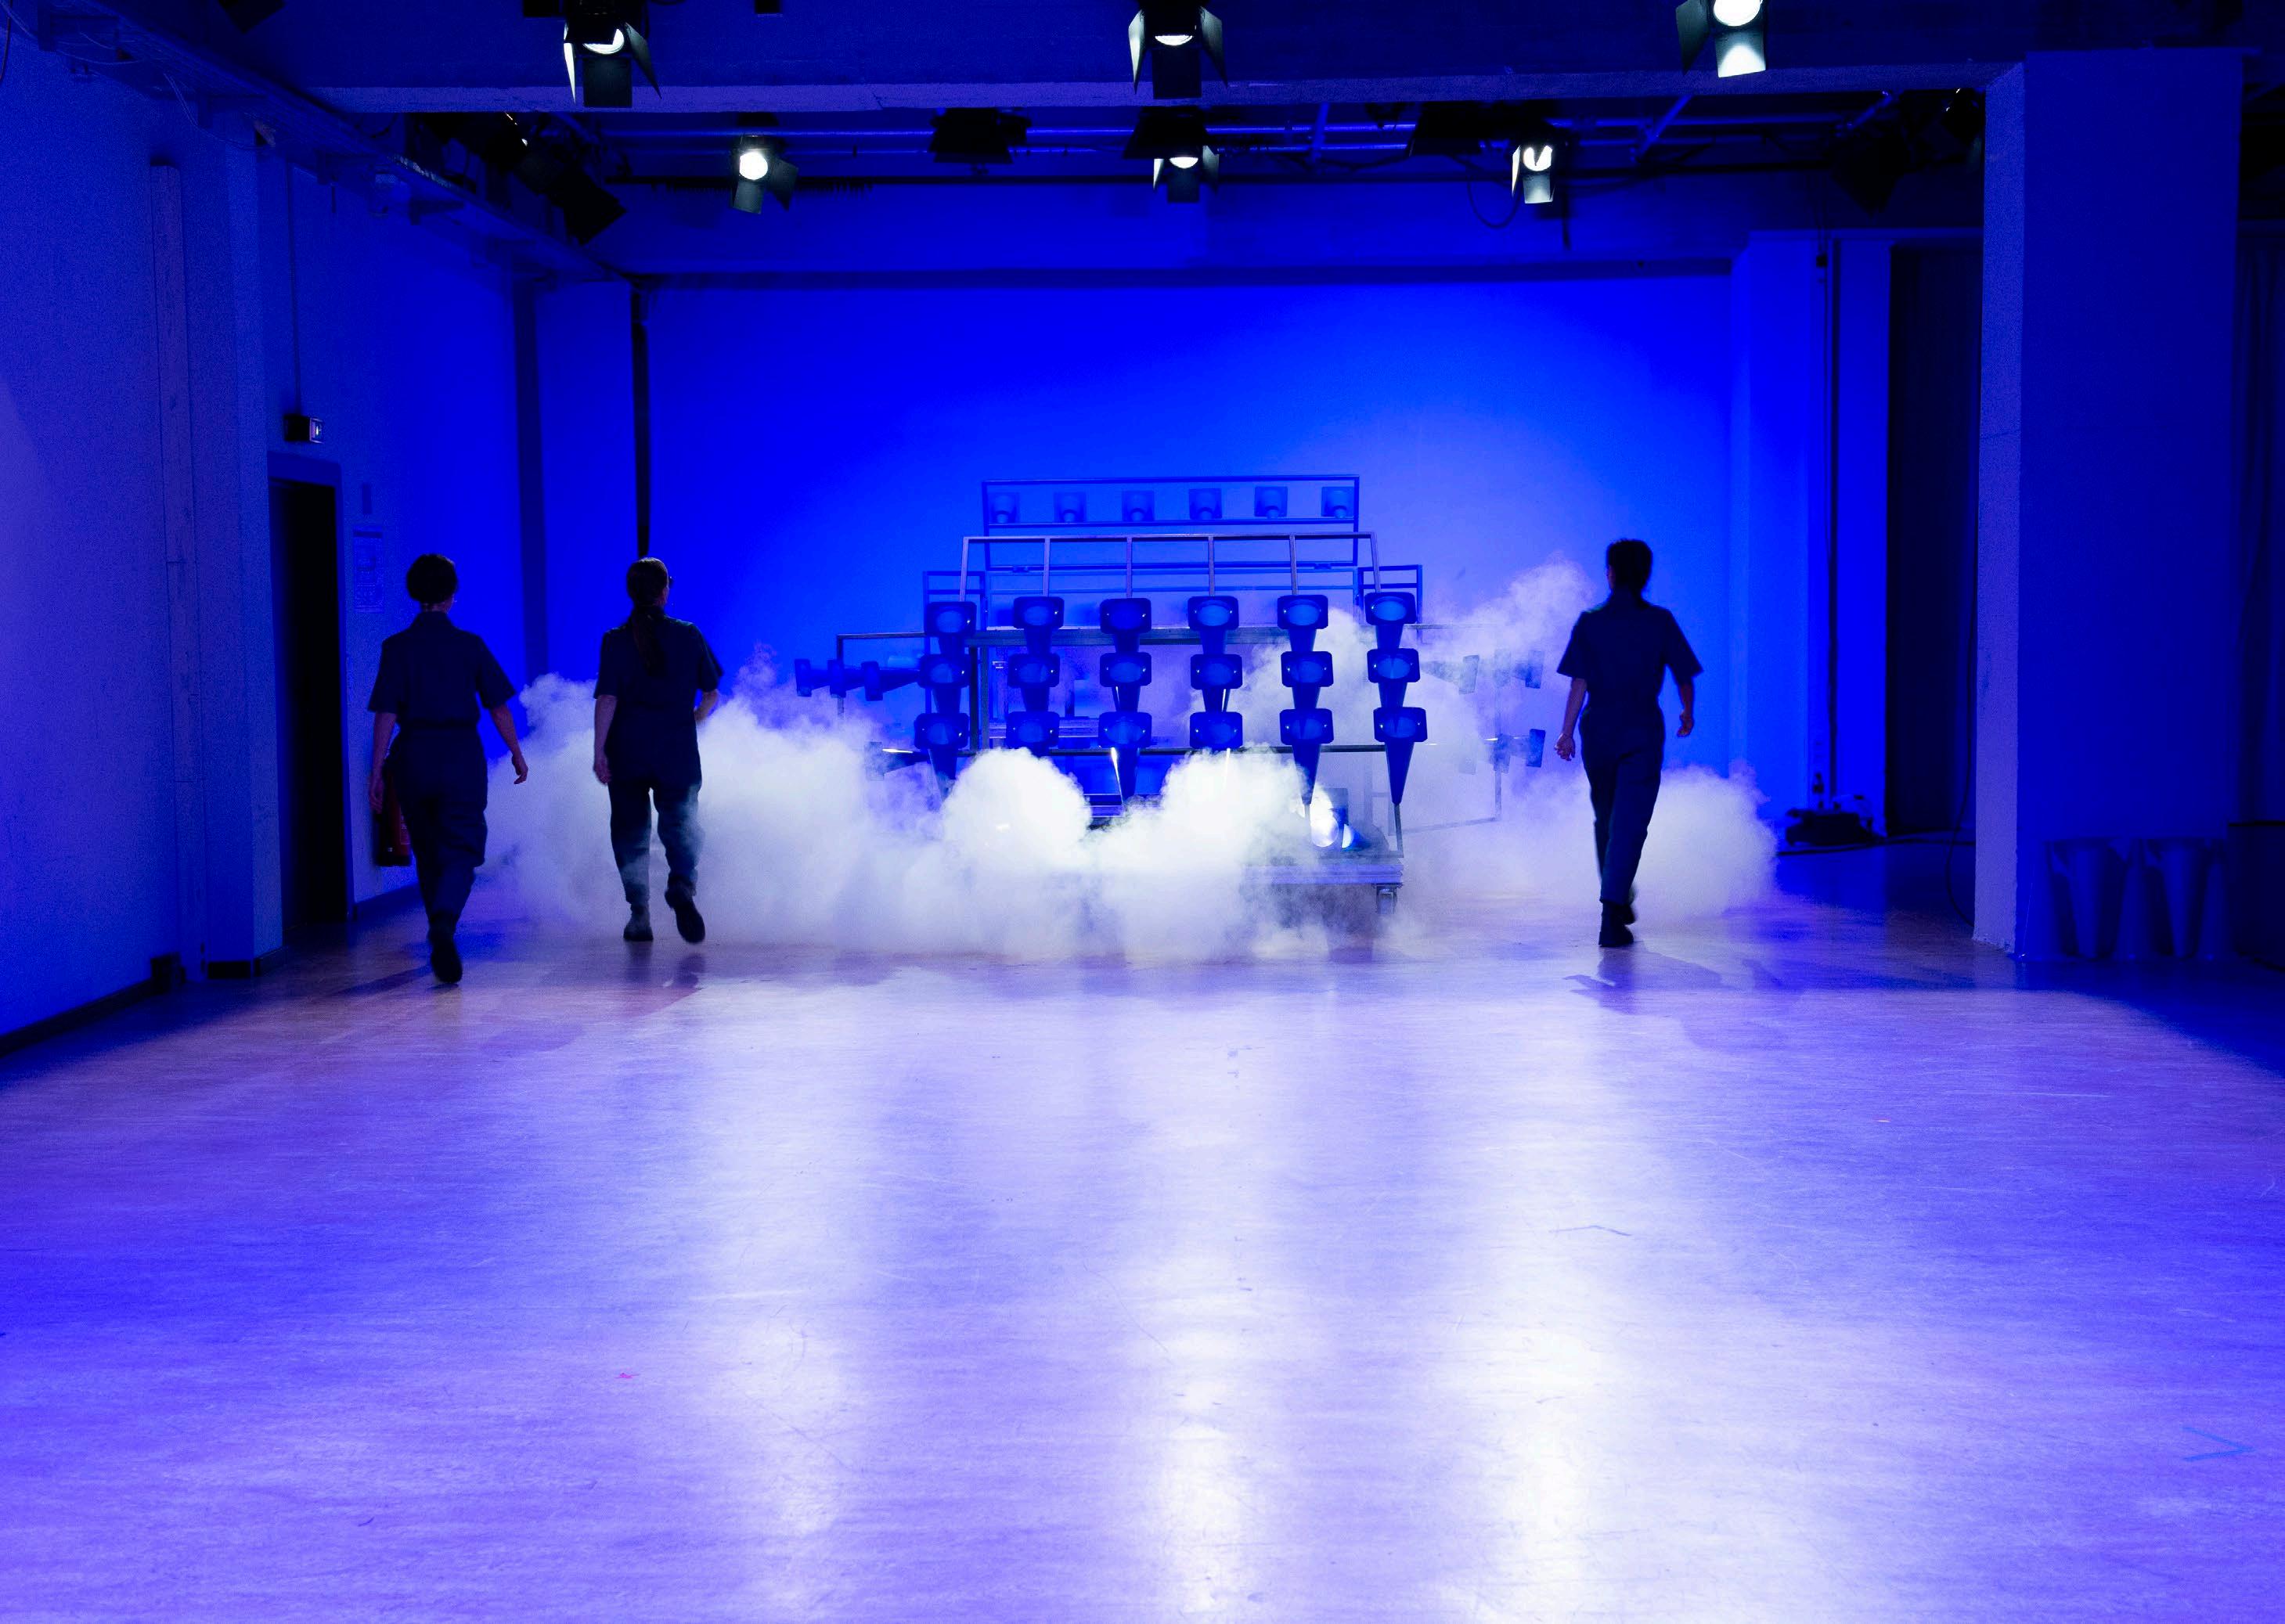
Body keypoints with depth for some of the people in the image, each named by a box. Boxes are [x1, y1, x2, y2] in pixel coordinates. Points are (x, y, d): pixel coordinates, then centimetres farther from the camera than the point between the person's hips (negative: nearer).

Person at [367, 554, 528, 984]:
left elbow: (386, 714, -6)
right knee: (461, 849, -2)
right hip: (461, 754, -1)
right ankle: (444, 923, -29)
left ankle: (441, 942, 28)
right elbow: (498, 706, 1)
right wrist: (516, 752, 14)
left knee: (428, 851, 17)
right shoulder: (470, 645, -1)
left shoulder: (397, 647, -1)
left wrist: (377, 771, -5)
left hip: (413, 755, 2)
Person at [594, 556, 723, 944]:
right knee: (680, 825, 5)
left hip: (628, 751, 0)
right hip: (678, 752, 0)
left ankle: (639, 914, 9)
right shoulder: (689, 636, 0)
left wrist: (599, 750, -8)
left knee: (631, 830, 12)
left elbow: (607, 699, -10)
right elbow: (712, 694, 6)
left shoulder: (616, 641, -4)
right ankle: (683, 885, -26)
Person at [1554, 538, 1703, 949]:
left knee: (1605, 818, 19)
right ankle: (1613, 912, -16)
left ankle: (1617, 900, 35)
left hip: (1599, 730, 2)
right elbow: (1685, 677, 3)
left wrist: (1567, 732, -3)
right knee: (1630, 823, -4)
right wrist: (1688, 714, 21)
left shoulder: (1589, 623, -2)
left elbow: (1579, 683, -7)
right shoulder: (1660, 622, -2)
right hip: (1644, 732, -2)